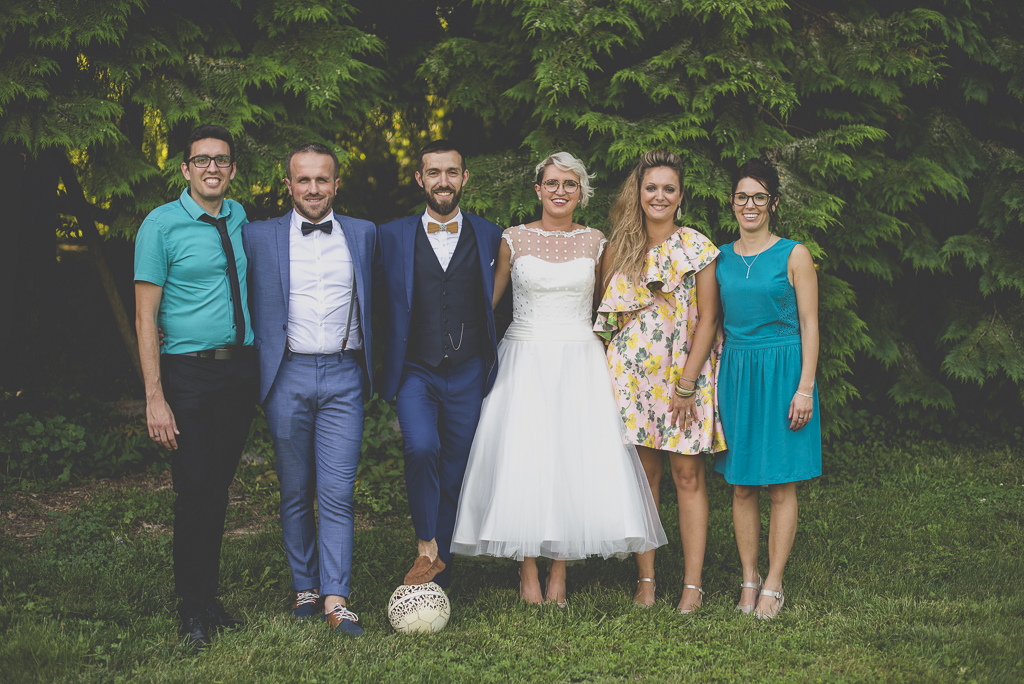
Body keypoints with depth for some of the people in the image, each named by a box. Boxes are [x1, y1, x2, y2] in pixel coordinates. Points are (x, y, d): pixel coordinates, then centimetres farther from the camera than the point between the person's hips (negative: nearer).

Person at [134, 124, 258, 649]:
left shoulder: (241, 219, 9)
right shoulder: (162, 224, -5)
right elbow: (145, 315, -8)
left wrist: (259, 368, 10)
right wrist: (155, 396, -15)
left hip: (242, 370, 5)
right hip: (189, 372, -4)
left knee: (219, 488, 10)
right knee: (194, 492, -4)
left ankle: (209, 596, 21)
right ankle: (191, 610, 8)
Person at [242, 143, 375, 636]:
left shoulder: (364, 234, 9)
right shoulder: (259, 237, 4)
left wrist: (373, 370, 15)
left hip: (344, 377, 0)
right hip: (288, 375, 0)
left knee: (338, 494, -5)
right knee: (295, 494, 8)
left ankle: (336, 599, -3)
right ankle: (305, 587, 20)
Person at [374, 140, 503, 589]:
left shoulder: (490, 237, 6)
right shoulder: (391, 236, 5)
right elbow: (382, 302, 12)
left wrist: (489, 358, 5)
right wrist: (391, 363, 9)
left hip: (468, 375, 1)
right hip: (415, 371, -1)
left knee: (454, 475, 4)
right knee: (421, 448, -26)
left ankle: (439, 574, 17)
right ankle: (426, 548, -8)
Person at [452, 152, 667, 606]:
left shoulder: (595, 243, 7)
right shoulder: (514, 240, 4)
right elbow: (487, 299, 11)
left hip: (579, 361, 1)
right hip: (524, 360, -1)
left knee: (576, 460, -3)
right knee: (523, 461, -5)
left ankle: (559, 573, 6)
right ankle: (528, 575, 4)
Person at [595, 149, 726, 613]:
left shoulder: (697, 248, -2)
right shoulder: (619, 249, 7)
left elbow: (707, 318, -5)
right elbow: (608, 317, 13)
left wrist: (687, 383, -11)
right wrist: (609, 370, 3)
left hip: (685, 372, -2)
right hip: (632, 374, 3)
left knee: (688, 476, -1)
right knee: (642, 475, 4)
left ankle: (692, 584, 3)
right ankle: (646, 579, 11)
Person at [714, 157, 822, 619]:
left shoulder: (793, 255, -2)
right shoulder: (720, 258, 9)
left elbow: (809, 325, -3)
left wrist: (805, 387, -10)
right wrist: (709, 381, 7)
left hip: (782, 372, -3)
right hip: (734, 372, 4)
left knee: (781, 486, 0)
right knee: (741, 486, 6)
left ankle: (773, 585, 8)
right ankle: (748, 580, 16)